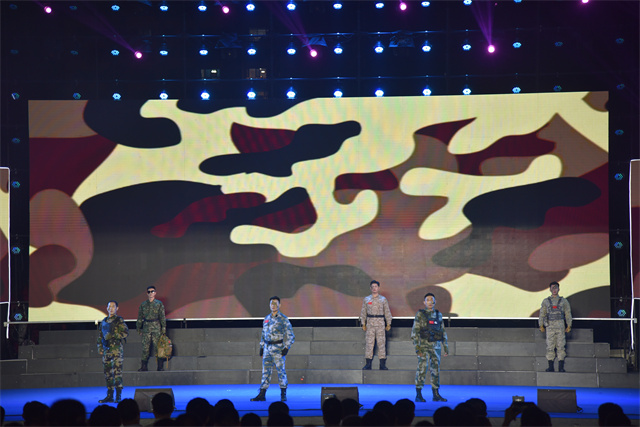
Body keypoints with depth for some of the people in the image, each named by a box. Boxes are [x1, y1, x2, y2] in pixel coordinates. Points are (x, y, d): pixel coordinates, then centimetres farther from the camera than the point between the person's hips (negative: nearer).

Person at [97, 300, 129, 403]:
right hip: (106, 350, 6)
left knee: (117, 372, -9)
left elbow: (126, 333, -13)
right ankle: (109, 396, 12)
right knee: (108, 373, 7)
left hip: (117, 349, -6)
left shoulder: (119, 321, -2)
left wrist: (112, 335, -17)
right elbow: (100, 336, 22)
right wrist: (100, 348, 13)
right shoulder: (104, 321, 16)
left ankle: (118, 396, -6)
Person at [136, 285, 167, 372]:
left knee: (157, 347, -3)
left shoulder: (159, 304, 6)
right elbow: (140, 317, 16)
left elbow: (162, 317, 5)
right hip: (146, 327, 2)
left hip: (156, 328, -2)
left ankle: (160, 366, 2)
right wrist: (138, 328, 12)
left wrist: (163, 328, -1)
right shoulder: (143, 305, 11)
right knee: (145, 347, -1)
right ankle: (144, 366, 4)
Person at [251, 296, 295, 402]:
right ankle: (262, 394, 4)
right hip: (267, 348, 5)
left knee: (281, 370, -3)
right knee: (266, 371, 4)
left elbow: (290, 334, -5)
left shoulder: (283, 319, -4)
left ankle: (283, 394, 5)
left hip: (278, 348, -5)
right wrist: (261, 347, 16)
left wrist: (286, 348, -12)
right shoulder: (267, 318, 15)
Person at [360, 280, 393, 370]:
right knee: (369, 343, -3)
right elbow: (363, 312, 12)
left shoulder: (383, 299, 8)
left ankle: (382, 364, 0)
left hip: (380, 323, -1)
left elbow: (387, 312, 9)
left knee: (381, 342, -3)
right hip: (370, 323, 1)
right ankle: (368, 364, 1)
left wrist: (388, 324, 4)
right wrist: (363, 324, 6)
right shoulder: (366, 299, 10)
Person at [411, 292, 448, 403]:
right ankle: (418, 395, -3)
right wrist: (417, 347, -15)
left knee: (436, 370, 6)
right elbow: (415, 331, -6)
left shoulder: (438, 315, 12)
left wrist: (446, 346, 13)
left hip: (436, 346, 5)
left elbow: (443, 332, 18)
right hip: (424, 346, -5)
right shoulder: (420, 314, -2)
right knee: (422, 369, -7)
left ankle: (436, 395, 12)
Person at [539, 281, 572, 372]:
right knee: (550, 346, -2)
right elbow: (542, 314, 12)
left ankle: (561, 367, -2)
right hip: (550, 325, 1)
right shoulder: (546, 301, 11)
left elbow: (568, 314, 8)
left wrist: (569, 326, 1)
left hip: (560, 325, -1)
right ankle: (550, 367, 1)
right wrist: (541, 326, 5)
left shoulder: (563, 301, 9)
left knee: (561, 346, -4)